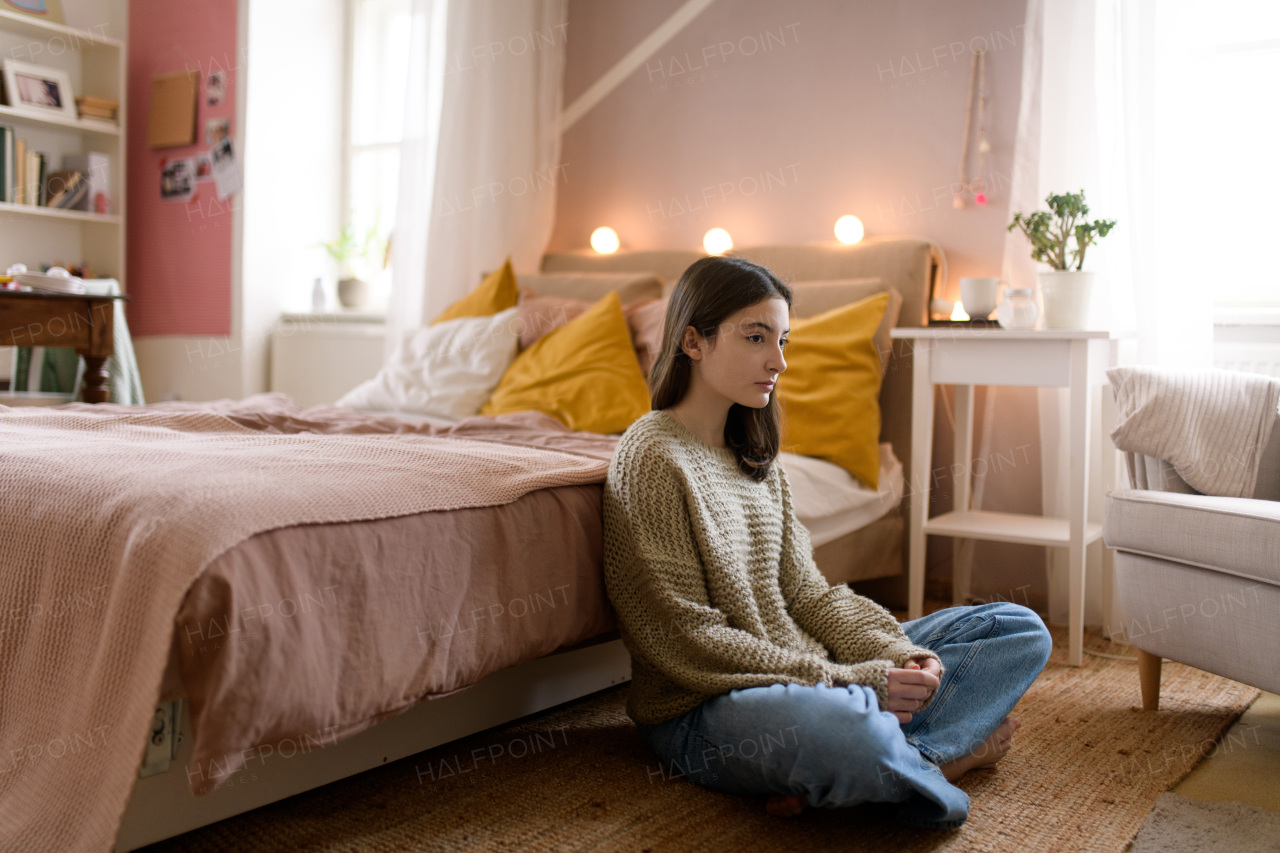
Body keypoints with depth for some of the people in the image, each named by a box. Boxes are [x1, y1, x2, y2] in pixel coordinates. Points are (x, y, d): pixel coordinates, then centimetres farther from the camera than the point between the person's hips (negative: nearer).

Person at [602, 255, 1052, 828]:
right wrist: (853, 682, -17)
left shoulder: (755, 456, 13)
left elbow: (805, 591, 10)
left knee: (1021, 631, 4)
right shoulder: (652, 458, -13)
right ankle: (940, 757, -8)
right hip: (700, 710, -9)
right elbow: (692, 643, -17)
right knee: (847, 730, -43)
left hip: (806, 668, 9)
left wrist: (898, 655, -8)